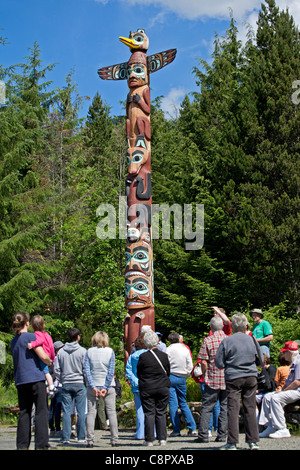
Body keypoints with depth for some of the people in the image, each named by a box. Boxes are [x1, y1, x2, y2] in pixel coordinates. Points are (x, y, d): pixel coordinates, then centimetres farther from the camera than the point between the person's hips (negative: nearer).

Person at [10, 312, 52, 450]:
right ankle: (41, 444, -9)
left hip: (20, 380, 6)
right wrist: (49, 362, 11)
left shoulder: (13, 341, 15)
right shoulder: (31, 337, -6)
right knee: (41, 411, -4)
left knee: (24, 413, 8)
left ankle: (22, 445, 5)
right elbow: (43, 357, -10)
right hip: (35, 377, -6)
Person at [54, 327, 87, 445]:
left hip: (66, 384, 3)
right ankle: (81, 437, 4)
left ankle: (65, 437, 1)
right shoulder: (82, 351, -5)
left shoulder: (61, 351, 4)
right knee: (81, 412, 2)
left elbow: (56, 369, 5)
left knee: (66, 411, 4)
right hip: (79, 384, -2)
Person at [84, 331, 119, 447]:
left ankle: (90, 440, -1)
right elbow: (111, 371, -7)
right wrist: (105, 387, -7)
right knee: (112, 413, 5)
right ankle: (114, 440, 3)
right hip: (108, 386, 0)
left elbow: (86, 370, -5)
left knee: (91, 413, 3)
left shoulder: (89, 352, 2)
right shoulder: (110, 351, 0)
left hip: (93, 386, 1)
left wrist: (93, 387, -7)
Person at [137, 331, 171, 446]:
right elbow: (168, 372, 8)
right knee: (161, 413, 9)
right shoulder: (164, 355, -2)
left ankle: (149, 440, 3)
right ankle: (162, 439, 5)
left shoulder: (143, 357, -10)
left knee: (149, 414, 3)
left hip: (147, 389, -2)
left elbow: (138, 374, 1)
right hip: (163, 388, 2)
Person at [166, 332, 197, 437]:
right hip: (182, 378, 4)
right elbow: (190, 366, 6)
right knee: (183, 403, 14)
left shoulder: (168, 350, -3)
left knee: (173, 404, -1)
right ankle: (192, 428, 8)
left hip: (171, 377, -4)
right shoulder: (185, 349, 7)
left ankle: (176, 430, -3)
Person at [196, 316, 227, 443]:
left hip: (212, 379, -2)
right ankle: (221, 435, 8)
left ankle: (203, 435, 1)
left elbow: (204, 362, -8)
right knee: (225, 407, 8)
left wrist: (204, 375, 6)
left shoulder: (208, 340, -6)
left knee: (207, 407, 3)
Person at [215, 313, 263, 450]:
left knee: (233, 409, -1)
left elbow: (219, 363, -3)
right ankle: (253, 441, 10)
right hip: (251, 377, 3)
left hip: (233, 378, -3)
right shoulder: (252, 340, 3)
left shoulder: (227, 341, -6)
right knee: (250, 408, 8)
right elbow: (260, 360, 14)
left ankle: (232, 442, -3)